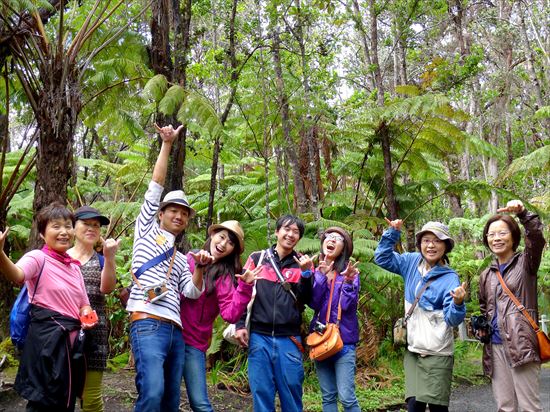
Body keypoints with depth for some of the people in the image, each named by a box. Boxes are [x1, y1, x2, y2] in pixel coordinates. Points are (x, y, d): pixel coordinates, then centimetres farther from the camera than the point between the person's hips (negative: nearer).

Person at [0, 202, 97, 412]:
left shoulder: (74, 266, 14)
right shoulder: (38, 258, -8)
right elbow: (18, 276, -31)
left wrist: (87, 316, -4)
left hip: (72, 338, 7)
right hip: (46, 337, -7)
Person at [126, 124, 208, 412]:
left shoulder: (181, 258, 27)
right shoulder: (147, 229, 14)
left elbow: (193, 293, 12)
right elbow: (156, 186, 7)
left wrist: (200, 267, -4)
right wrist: (166, 144, 5)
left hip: (175, 330, 7)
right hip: (147, 323, -7)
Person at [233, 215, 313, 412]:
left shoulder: (302, 264, 9)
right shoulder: (257, 258, 9)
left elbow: (307, 300, 1)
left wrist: (306, 273, -12)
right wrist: (240, 325, 1)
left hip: (289, 339, 0)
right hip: (259, 336, 0)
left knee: (291, 392, 3)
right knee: (261, 392, 3)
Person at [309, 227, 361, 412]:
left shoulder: (349, 270, -4)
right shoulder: (316, 271, 5)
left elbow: (348, 305, -13)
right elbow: (313, 303, -8)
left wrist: (348, 281, -28)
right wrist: (322, 276, -18)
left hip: (344, 340, -3)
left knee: (346, 397, -9)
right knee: (328, 397, 10)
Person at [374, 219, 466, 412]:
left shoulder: (450, 279, -10)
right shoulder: (412, 262, 4)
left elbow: (453, 319, -16)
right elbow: (382, 257, 14)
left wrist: (458, 303, -37)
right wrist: (392, 233, 2)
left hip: (437, 352, -4)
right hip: (413, 349, 4)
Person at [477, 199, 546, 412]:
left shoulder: (525, 263, 2)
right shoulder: (486, 275, 16)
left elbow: (537, 238, -19)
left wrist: (523, 212, -34)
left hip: (521, 344, -5)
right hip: (495, 346, 5)